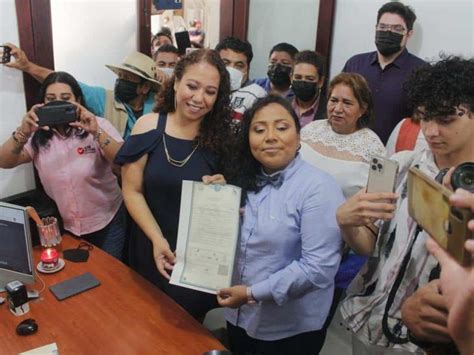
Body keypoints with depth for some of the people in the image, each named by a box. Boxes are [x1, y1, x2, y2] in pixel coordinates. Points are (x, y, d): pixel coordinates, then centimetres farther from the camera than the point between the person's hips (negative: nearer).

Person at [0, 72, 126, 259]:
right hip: (64, 227, 3)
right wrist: (22, 133, -32)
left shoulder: (99, 125, -11)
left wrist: (97, 133, -37)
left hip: (107, 222, -2)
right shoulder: (38, 135, -4)